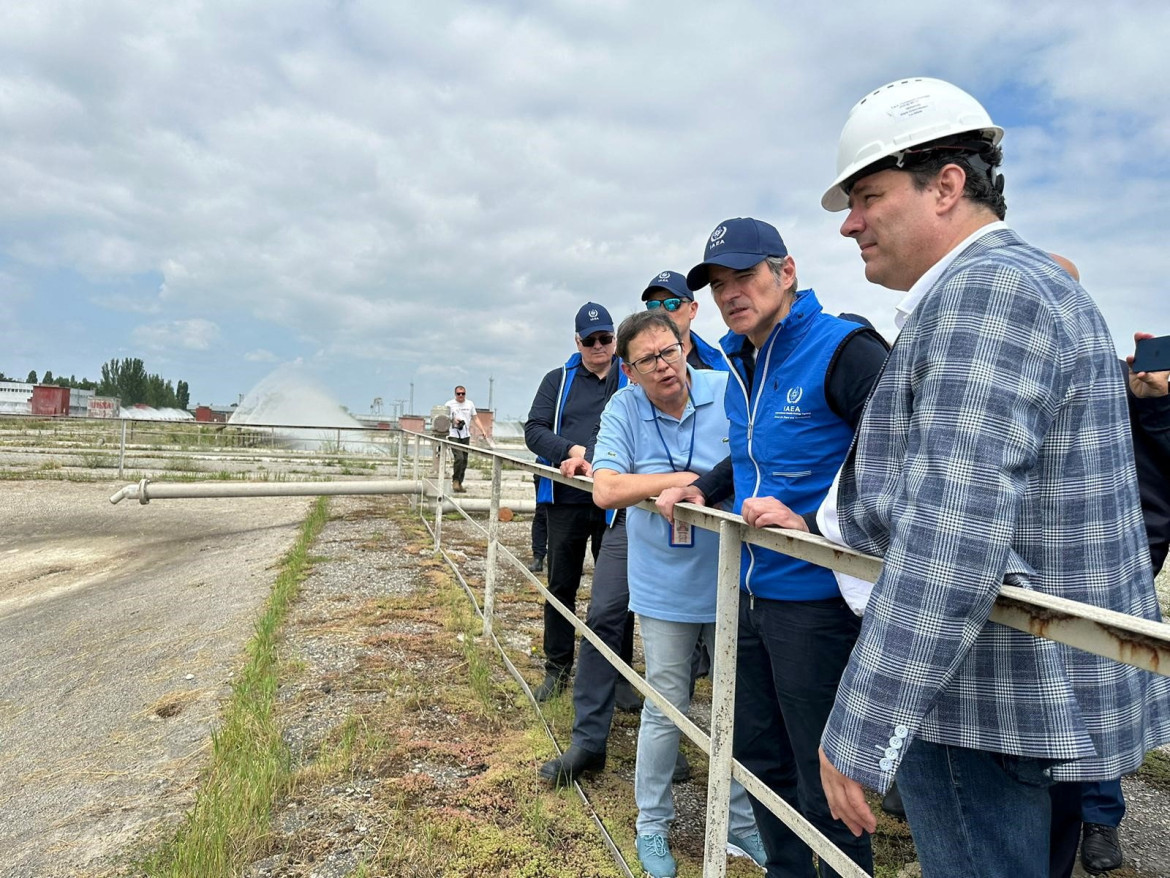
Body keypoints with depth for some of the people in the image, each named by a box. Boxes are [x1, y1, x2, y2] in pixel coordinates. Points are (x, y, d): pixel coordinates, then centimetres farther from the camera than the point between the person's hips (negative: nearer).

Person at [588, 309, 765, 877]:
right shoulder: (624, 409, -8)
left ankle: (740, 822, 38)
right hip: (666, 590, -1)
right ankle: (652, 826, 33)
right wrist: (681, 478, -23)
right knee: (665, 709, 11)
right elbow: (605, 490, -16)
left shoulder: (728, 393, -9)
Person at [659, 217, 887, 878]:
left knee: (824, 784, 8)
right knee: (760, 759, 22)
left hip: (815, 599, -8)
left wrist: (808, 518, -27)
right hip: (752, 592, 8)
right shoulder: (741, 367, 10)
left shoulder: (843, 350, -16)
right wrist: (705, 490, 9)